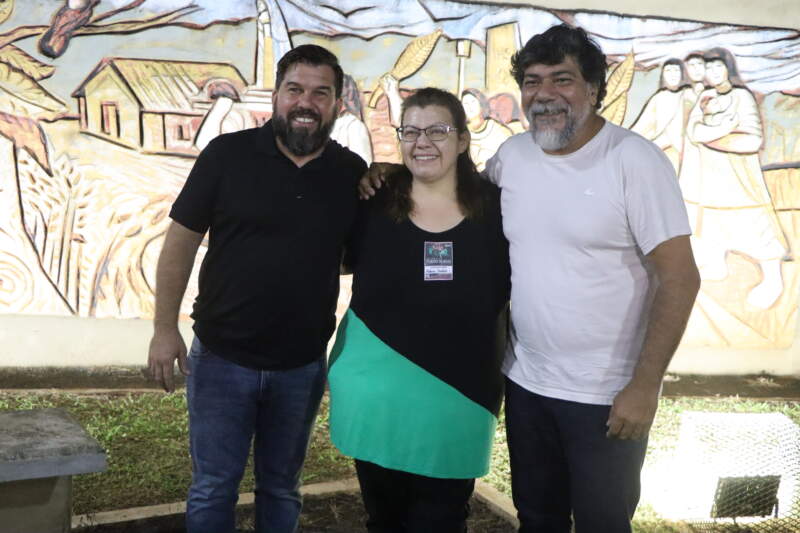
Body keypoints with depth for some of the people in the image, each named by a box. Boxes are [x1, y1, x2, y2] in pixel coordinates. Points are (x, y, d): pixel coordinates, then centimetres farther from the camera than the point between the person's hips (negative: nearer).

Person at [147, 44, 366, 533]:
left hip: (303, 365, 2)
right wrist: (165, 329, -10)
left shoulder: (353, 173, -3)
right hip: (221, 359, -2)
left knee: (282, 488, 19)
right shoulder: (227, 154, -9)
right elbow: (181, 242, -6)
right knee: (213, 490, 10)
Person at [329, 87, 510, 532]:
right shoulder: (374, 204, -4)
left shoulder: (496, 208, -6)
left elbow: (513, 296, 3)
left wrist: (500, 381, 1)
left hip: (457, 398, -1)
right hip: (375, 396, 1)